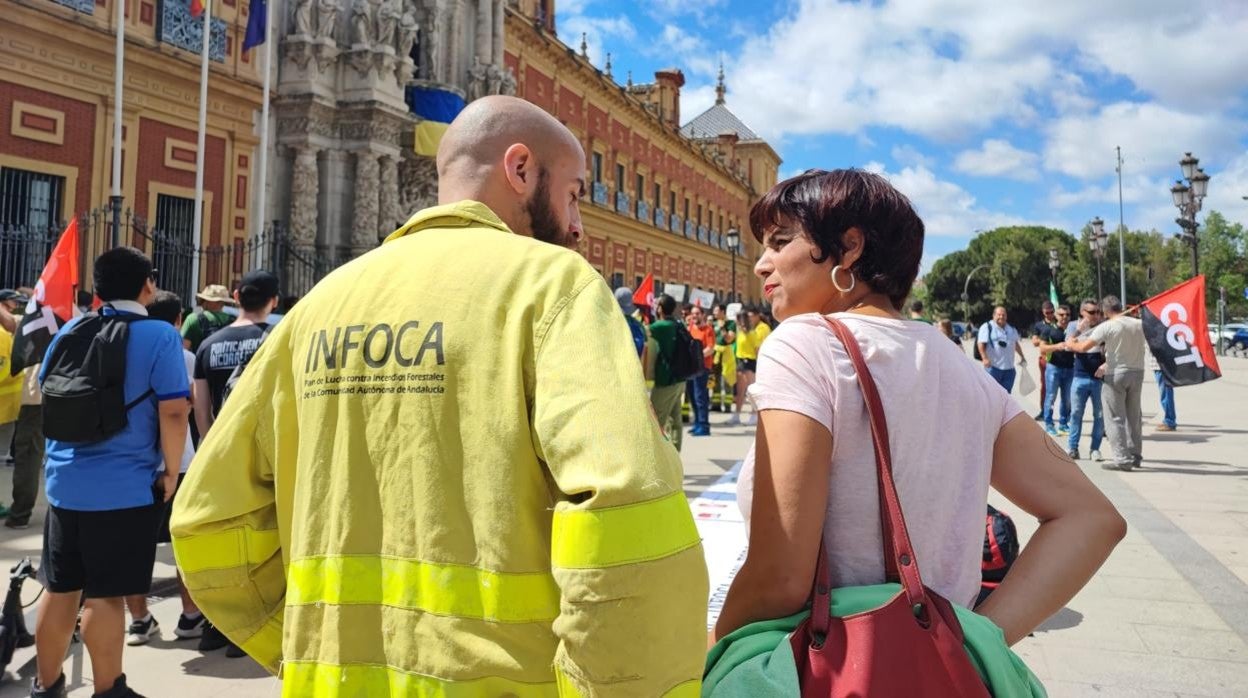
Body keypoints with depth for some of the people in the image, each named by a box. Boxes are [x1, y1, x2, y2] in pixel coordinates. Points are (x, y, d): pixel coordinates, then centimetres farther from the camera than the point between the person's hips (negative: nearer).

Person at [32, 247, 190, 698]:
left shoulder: (70, 332, 7)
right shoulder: (159, 336, -12)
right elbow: (173, 411, -18)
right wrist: (170, 472, -6)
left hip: (64, 481, 6)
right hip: (125, 487, -6)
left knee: (59, 588, 16)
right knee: (105, 594, 2)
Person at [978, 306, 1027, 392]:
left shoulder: (1011, 329, 18)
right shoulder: (987, 327, -4)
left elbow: (1016, 344, 30)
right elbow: (981, 344, -13)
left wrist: (1022, 357, 29)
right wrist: (985, 358, -25)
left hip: (1009, 369, 6)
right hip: (993, 367, -6)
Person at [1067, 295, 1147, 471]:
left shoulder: (1107, 327, -13)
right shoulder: (1139, 324, 4)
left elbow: (1084, 347, -17)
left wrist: (1070, 344, 3)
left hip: (1116, 374, -6)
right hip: (1137, 372, 6)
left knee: (1116, 417, 0)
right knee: (1134, 416, 16)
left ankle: (1122, 458, -4)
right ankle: (1135, 455, 24)